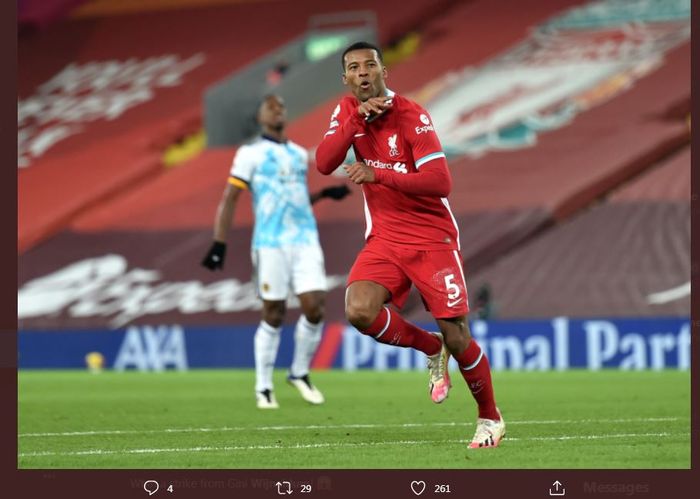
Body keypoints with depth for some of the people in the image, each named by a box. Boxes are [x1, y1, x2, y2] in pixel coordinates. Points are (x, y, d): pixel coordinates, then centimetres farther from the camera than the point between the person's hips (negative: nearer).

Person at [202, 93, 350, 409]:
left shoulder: (300, 154, 18)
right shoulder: (251, 154, 2)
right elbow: (229, 199, -1)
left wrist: (324, 194, 14)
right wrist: (219, 244, -8)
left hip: (306, 241, 4)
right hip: (270, 243, -4)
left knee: (314, 307, -8)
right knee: (274, 314, -3)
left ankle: (300, 374, 13)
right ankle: (263, 388, 9)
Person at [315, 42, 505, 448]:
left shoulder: (411, 115, -14)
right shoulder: (348, 112, 4)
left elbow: (441, 182, -21)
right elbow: (324, 164, -11)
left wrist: (379, 175, -29)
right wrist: (357, 118, -21)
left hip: (433, 238, -4)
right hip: (385, 239, 4)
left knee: (456, 335, -7)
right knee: (359, 311, -22)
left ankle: (491, 419, 15)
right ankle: (431, 348, 7)